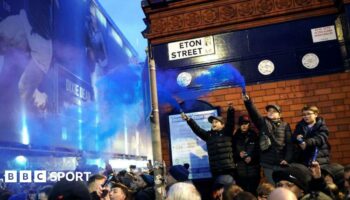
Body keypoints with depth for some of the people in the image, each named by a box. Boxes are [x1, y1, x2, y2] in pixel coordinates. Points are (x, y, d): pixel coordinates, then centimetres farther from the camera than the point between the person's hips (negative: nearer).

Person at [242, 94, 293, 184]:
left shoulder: (285, 125, 6)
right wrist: (247, 101, -26)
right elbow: (253, 112, -10)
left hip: (281, 162, 0)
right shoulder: (263, 122, 6)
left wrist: (287, 159, -9)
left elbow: (289, 143, 1)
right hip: (267, 163, 0)